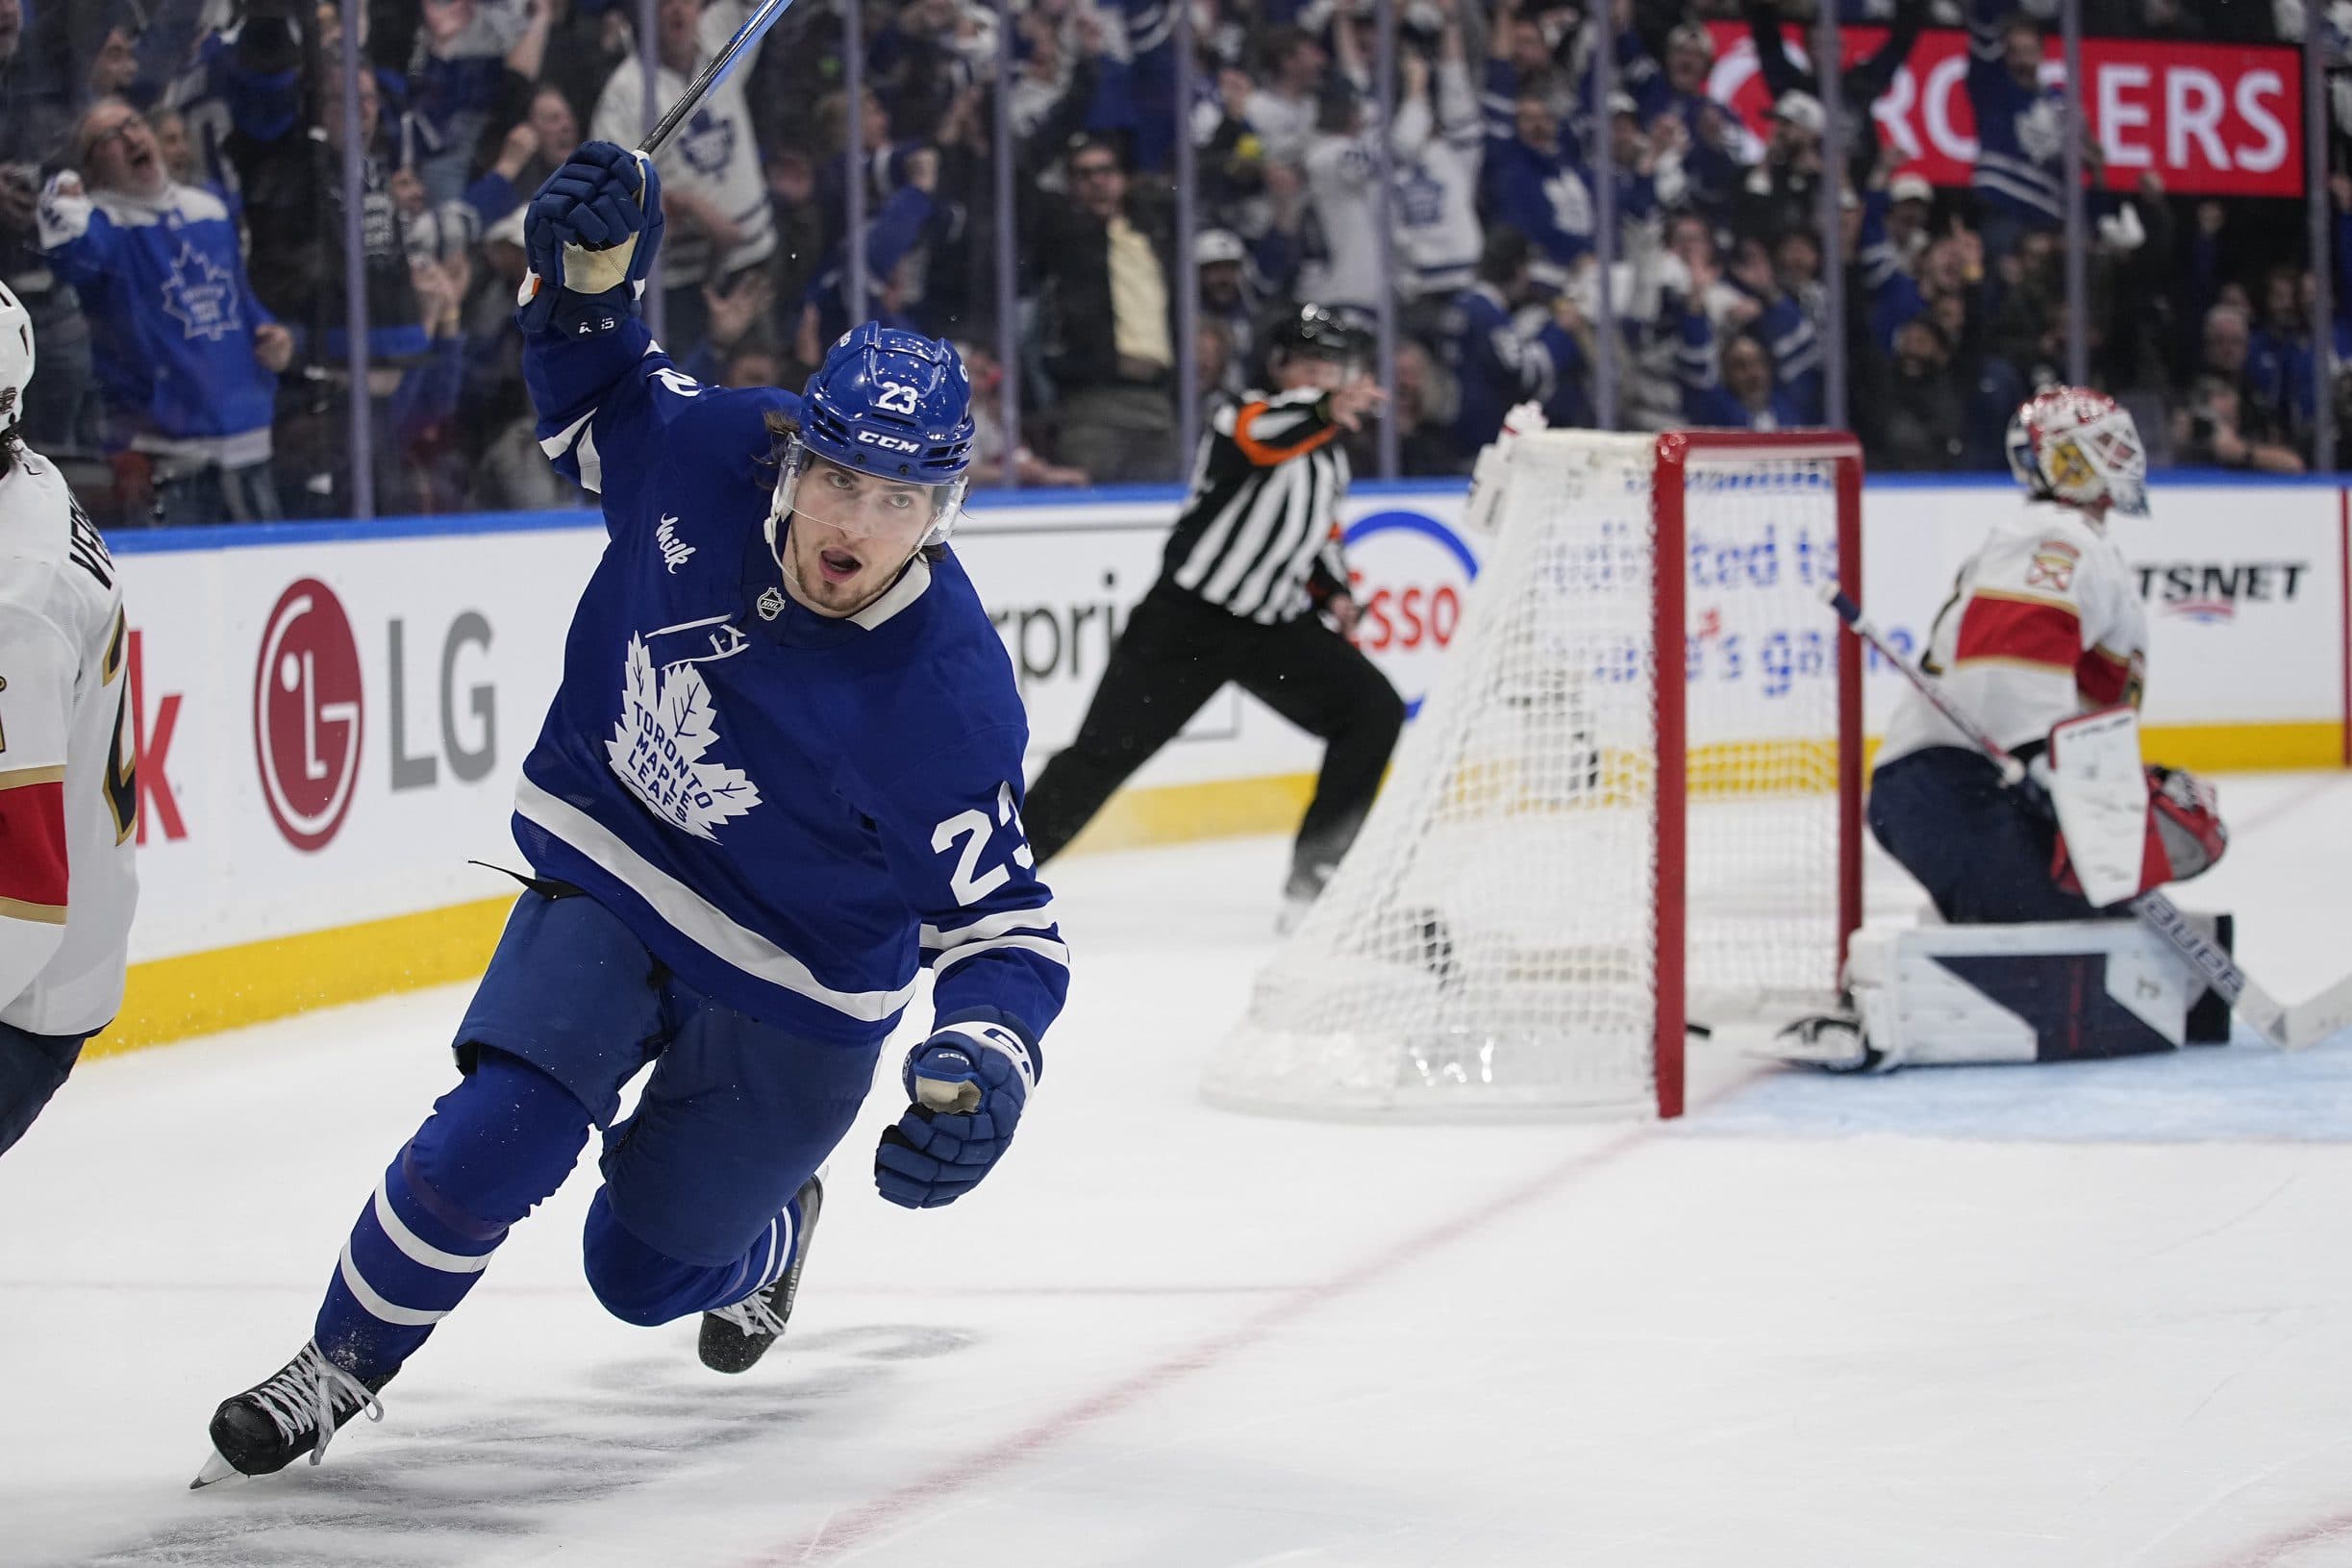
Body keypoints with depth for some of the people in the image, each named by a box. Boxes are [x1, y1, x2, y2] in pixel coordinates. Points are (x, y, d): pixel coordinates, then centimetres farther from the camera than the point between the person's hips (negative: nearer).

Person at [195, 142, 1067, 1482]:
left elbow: (1003, 920, -23)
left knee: (645, 1270, 12)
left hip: (791, 992, -2)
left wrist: (987, 1060, -42)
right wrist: (589, 278, -17)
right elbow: (595, 398, 3)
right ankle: (343, 1366, 5)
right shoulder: (712, 452, -20)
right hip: (612, 877, 2)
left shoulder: (951, 703, -31)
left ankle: (768, 1233, 48)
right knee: (488, 1152, -19)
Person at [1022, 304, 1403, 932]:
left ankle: (1317, 877, -1)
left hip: (1274, 624, 7)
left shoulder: (1330, 447, 11)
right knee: (1105, 752, -8)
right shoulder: (1248, 418, -14)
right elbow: (1257, 436, -40)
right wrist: (1325, 410, -58)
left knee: (1374, 713, -5)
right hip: (1188, 620, -7)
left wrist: (1332, 591, 11)